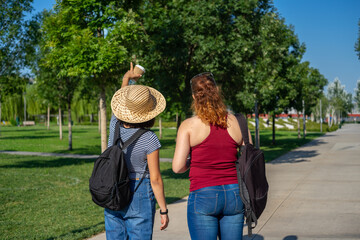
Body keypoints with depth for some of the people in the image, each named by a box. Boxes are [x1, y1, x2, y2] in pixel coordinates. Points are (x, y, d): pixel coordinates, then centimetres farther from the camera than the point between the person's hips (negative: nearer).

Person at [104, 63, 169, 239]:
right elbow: (155, 179, -14)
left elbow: (119, 105, 20)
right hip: (139, 198, -5)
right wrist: (163, 211, -4)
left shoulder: (115, 125, -3)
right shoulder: (149, 139, -16)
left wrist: (126, 78, 37)